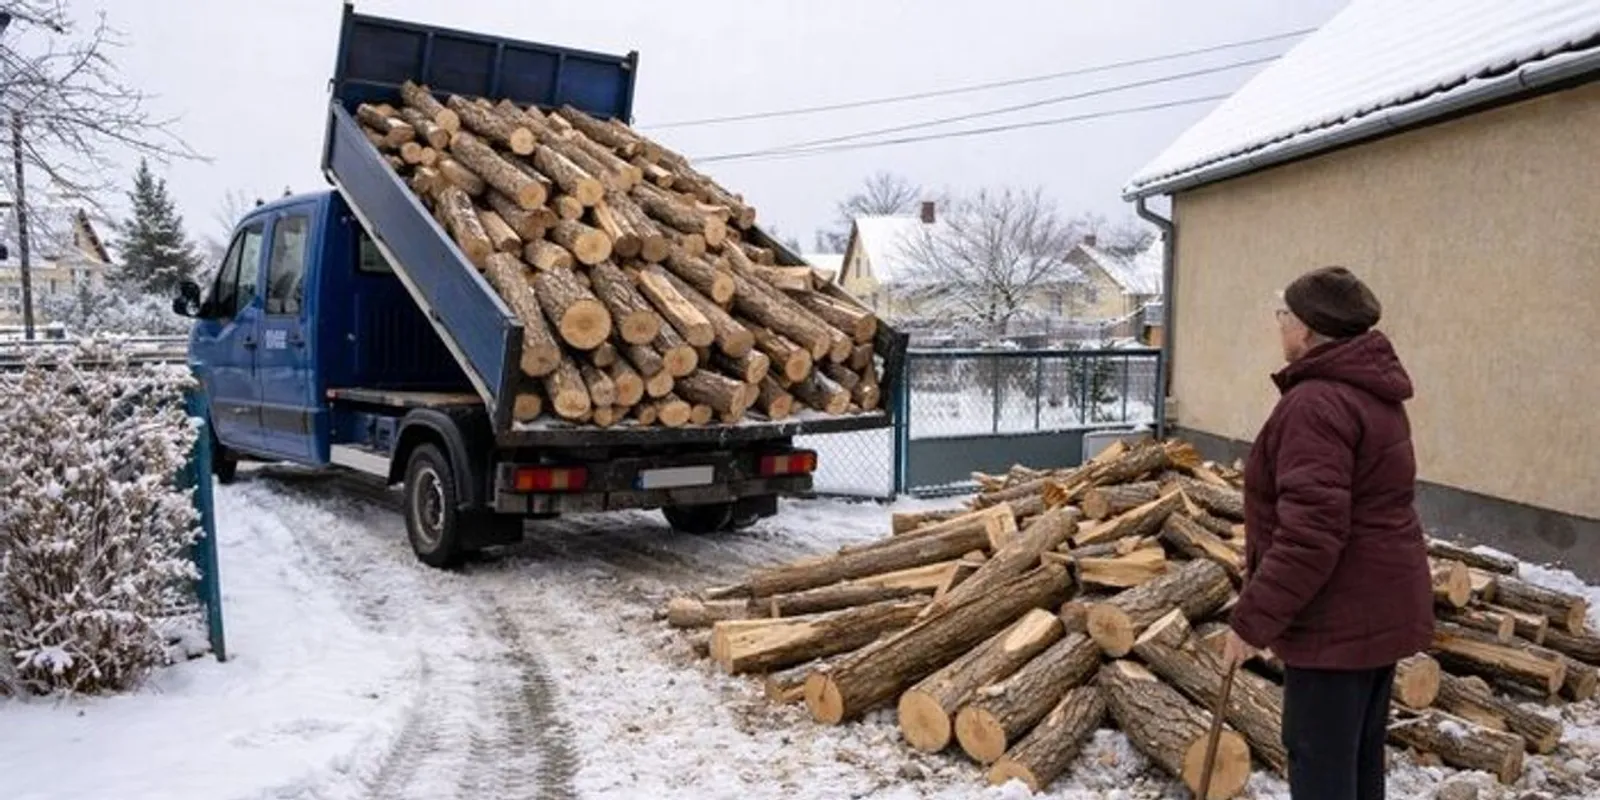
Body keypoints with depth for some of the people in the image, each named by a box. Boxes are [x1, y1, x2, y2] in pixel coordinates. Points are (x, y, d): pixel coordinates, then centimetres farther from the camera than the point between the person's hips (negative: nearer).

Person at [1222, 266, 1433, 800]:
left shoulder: (1317, 403, -23)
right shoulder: (1370, 393, 11)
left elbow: (1311, 534, -28)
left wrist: (1252, 619, -21)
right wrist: (1267, 552, 20)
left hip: (1340, 614, -10)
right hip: (1381, 602, 10)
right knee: (1359, 751, 21)